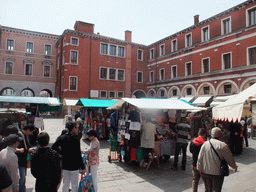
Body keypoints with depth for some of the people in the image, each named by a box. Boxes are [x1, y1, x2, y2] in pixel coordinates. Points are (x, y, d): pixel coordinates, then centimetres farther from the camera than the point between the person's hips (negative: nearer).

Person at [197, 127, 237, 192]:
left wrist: (200, 169, 14)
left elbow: (200, 158, 3)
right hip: (217, 173, -4)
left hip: (206, 172, 4)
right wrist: (234, 167, 16)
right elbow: (230, 159, -3)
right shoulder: (223, 145, -16)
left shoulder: (205, 144, -2)